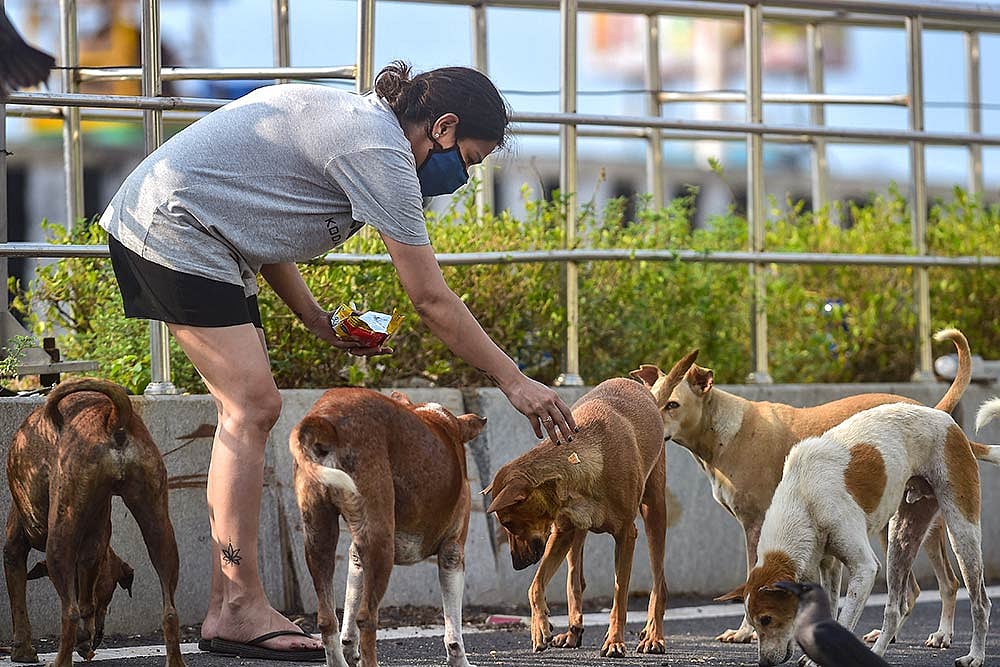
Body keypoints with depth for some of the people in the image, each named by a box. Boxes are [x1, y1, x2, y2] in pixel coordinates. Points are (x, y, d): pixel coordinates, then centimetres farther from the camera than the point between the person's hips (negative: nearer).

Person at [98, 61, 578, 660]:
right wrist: (514, 381, -9)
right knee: (251, 407, -13)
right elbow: (433, 301, -14)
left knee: (253, 408, 7)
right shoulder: (380, 153, -16)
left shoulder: (353, 117, 15)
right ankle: (241, 608, -15)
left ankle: (228, 610, 5)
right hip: (174, 233, -11)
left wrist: (321, 323, 10)